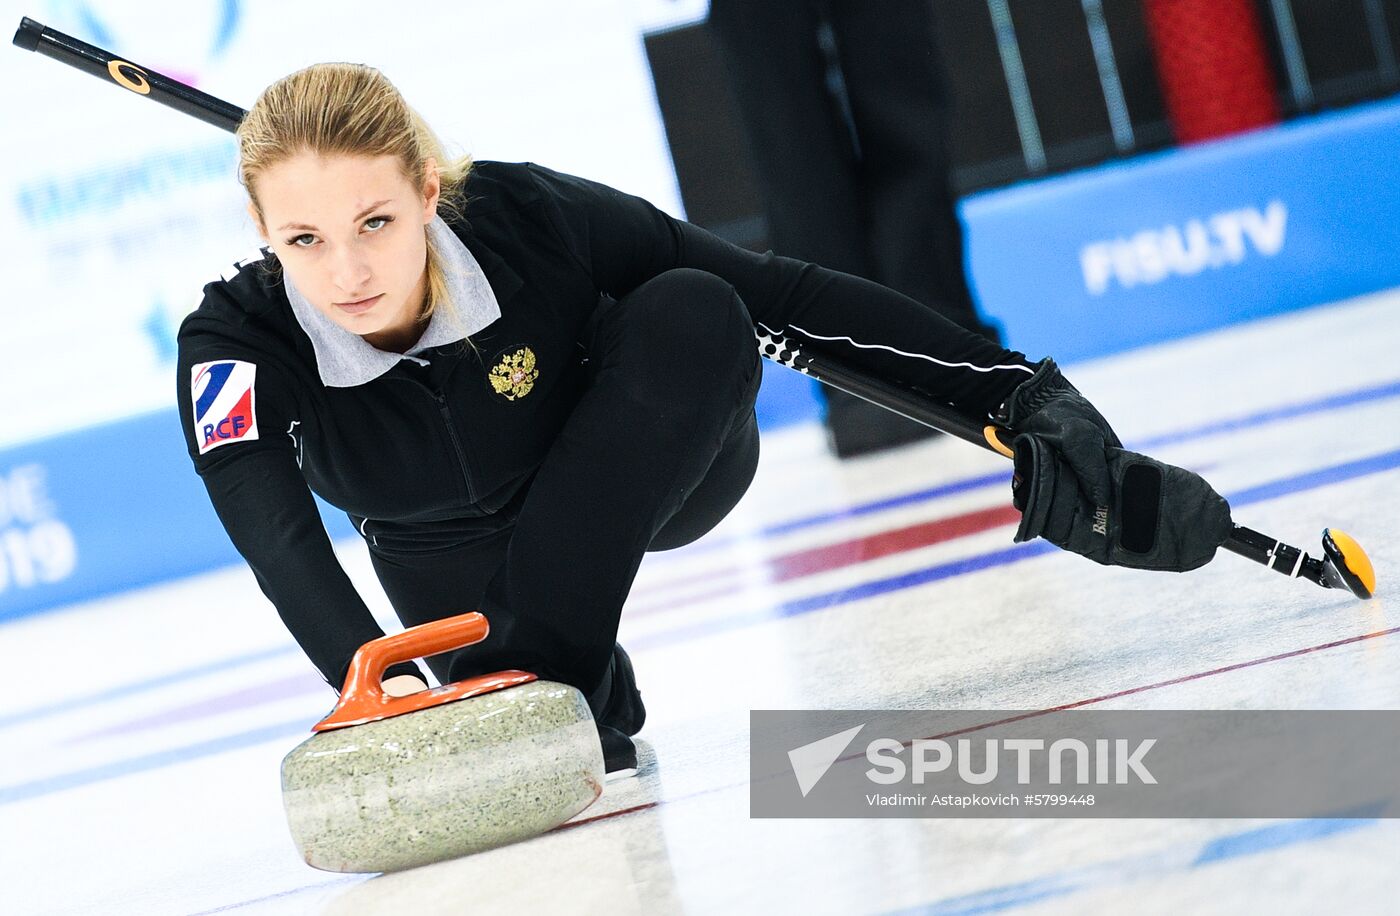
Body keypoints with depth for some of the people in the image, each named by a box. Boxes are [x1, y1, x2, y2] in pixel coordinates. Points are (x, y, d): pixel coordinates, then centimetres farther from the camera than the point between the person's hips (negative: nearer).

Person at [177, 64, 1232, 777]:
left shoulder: (532, 219, -33)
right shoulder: (234, 347, -30)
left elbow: (788, 295, -29)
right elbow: (276, 542, -46)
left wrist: (1025, 394, -34)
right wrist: (373, 677, -66)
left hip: (645, 480, -2)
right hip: (459, 552, 2)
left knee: (690, 312, -31)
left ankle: (552, 668, -28)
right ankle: (588, 705, 13)